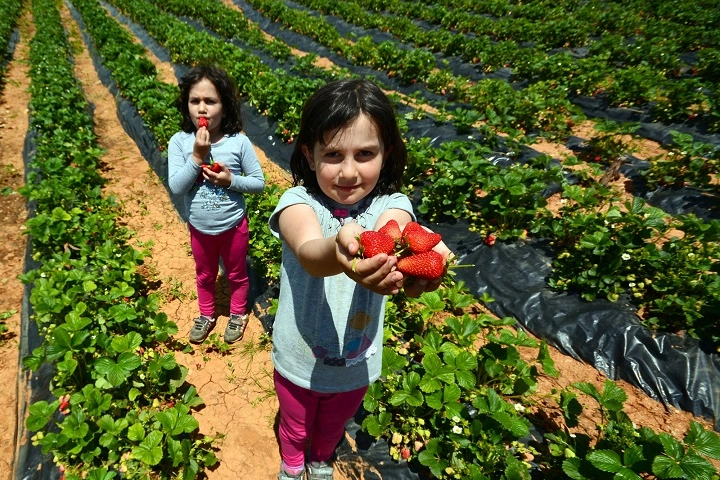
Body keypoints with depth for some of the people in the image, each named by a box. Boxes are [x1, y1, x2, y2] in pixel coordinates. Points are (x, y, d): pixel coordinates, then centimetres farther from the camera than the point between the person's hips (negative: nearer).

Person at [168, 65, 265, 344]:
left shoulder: (239, 142, -18)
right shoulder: (179, 142, -14)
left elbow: (259, 183, -11)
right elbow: (176, 187, -19)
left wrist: (231, 180, -27)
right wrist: (197, 157, -28)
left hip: (233, 225, -1)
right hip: (199, 228, 2)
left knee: (236, 274, 21)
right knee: (204, 275, 24)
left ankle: (238, 315, 46)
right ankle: (206, 316, 49)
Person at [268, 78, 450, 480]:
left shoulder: (391, 204, -19)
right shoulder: (298, 202, -23)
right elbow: (310, 254, -45)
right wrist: (338, 248, -70)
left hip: (357, 363, 2)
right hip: (299, 360, -1)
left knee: (333, 426, 32)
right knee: (295, 427, 29)